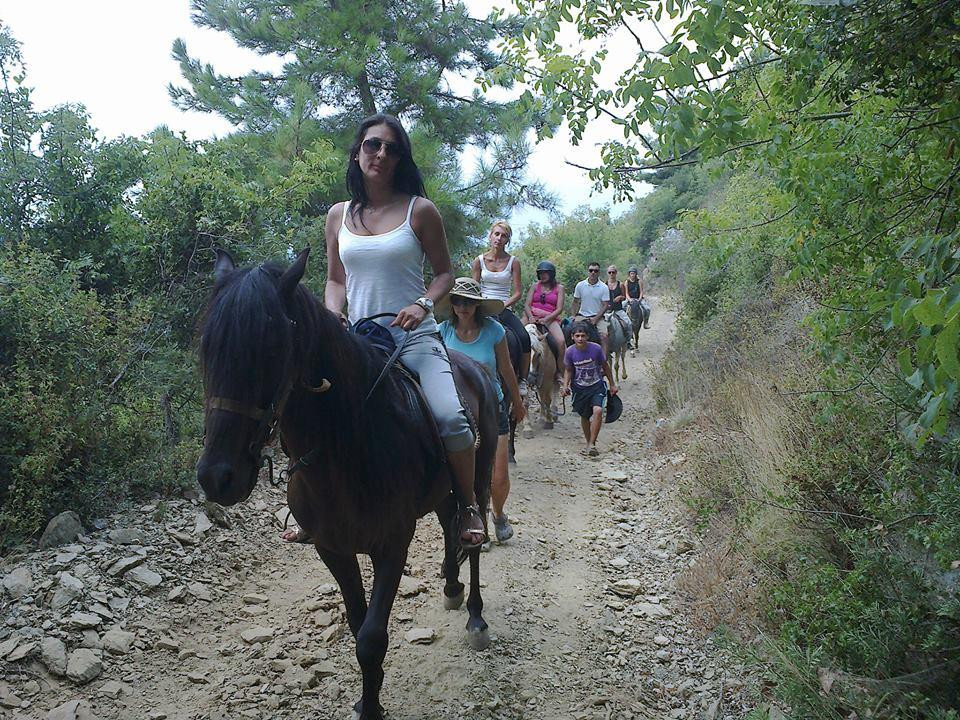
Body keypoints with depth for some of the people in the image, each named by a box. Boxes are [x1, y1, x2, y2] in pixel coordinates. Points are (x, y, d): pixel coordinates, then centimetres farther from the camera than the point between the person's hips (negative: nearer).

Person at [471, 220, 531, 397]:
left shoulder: (513, 262, 6)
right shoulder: (479, 261, 9)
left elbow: (517, 293, 3)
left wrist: (503, 305, -13)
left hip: (505, 309, 0)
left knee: (524, 338, -26)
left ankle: (523, 380, -14)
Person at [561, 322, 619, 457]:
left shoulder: (596, 349, -17)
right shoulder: (570, 351, -13)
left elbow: (605, 366, 0)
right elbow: (568, 370, 4)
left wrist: (612, 384, 7)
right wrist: (565, 386, -12)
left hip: (596, 385, -2)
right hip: (579, 388, 2)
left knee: (598, 411, -23)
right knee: (584, 416, 11)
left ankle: (591, 444, -15)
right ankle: (589, 443, 31)